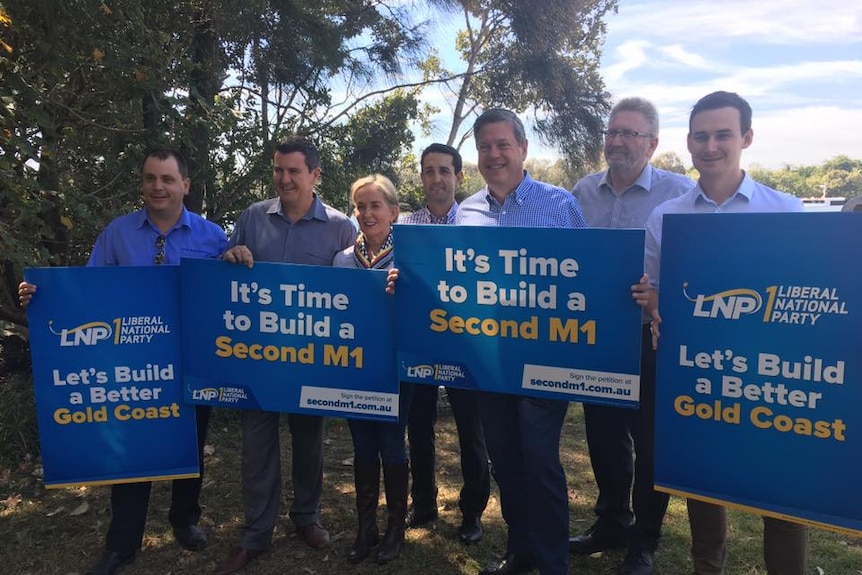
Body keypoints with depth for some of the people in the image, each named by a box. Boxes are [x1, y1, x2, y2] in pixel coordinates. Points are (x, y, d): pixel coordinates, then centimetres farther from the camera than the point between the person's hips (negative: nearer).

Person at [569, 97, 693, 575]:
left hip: (652, 339, -4)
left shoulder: (679, 193, -7)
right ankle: (610, 522, 36)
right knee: (603, 435, 16)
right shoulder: (582, 192, 5)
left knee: (651, 441, 9)